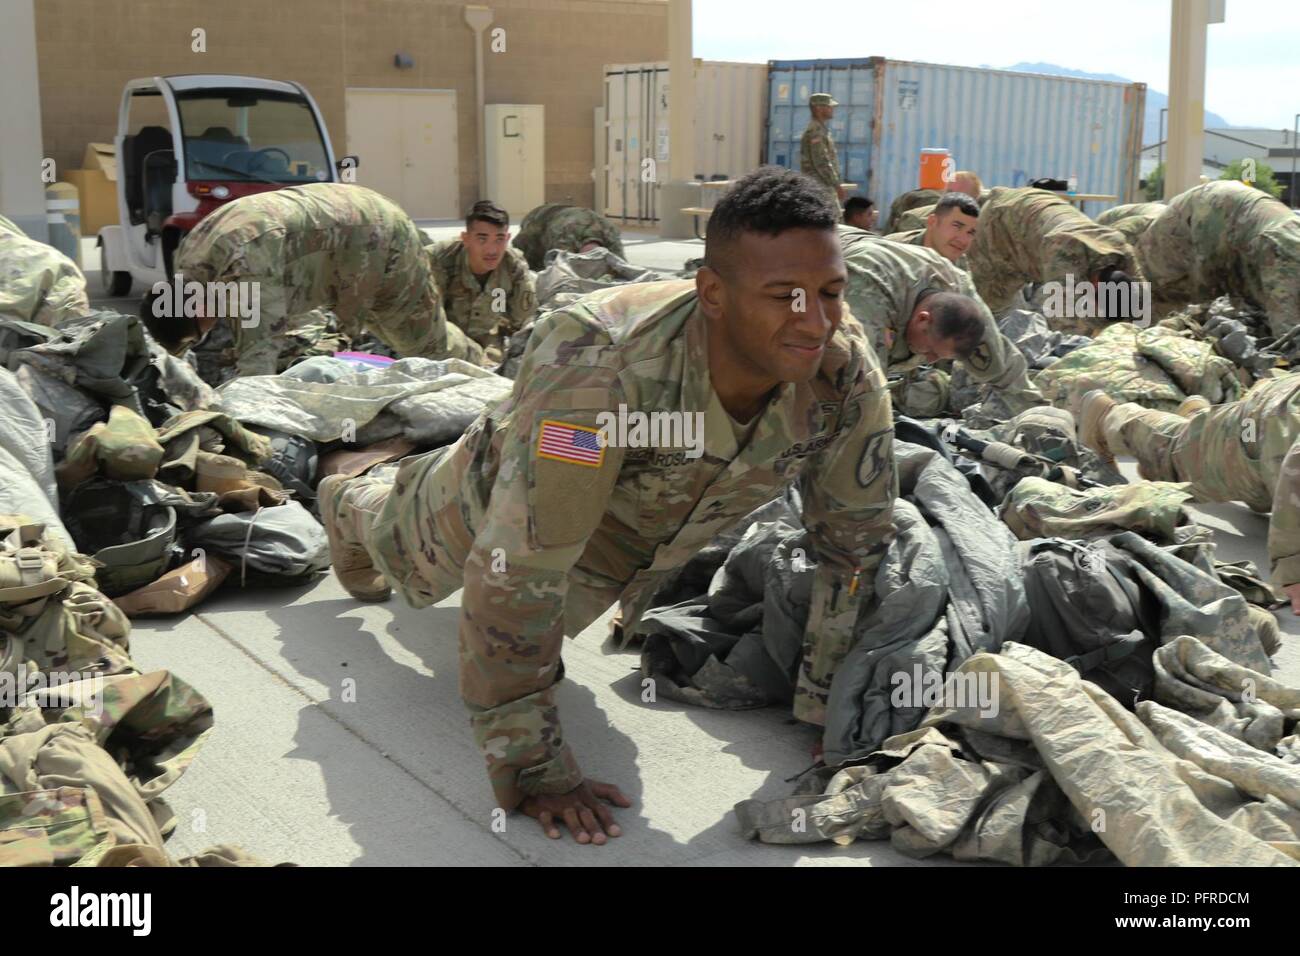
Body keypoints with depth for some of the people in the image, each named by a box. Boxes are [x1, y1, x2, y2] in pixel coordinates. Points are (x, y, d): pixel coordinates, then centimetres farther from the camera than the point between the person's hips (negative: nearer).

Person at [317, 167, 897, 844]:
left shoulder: (847, 376, -35)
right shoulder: (597, 364, -49)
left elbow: (856, 539, -20)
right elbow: (519, 575, -46)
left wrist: (824, 703, -17)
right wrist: (532, 769, -41)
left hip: (641, 544, 4)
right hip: (501, 501, -4)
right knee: (408, 553, 29)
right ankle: (352, 506, 64)